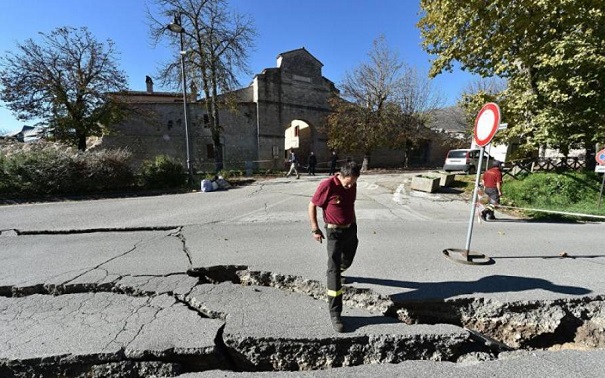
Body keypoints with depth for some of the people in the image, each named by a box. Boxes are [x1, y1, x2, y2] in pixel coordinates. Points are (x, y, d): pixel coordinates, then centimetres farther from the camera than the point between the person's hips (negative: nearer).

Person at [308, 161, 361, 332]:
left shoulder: (352, 185, -1)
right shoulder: (327, 185, -20)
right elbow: (312, 206, -12)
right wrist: (315, 229, -12)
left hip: (351, 229, 7)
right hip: (335, 232, -6)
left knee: (347, 261, 24)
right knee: (334, 270, -5)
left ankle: (335, 272, 58)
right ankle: (335, 313, 3)